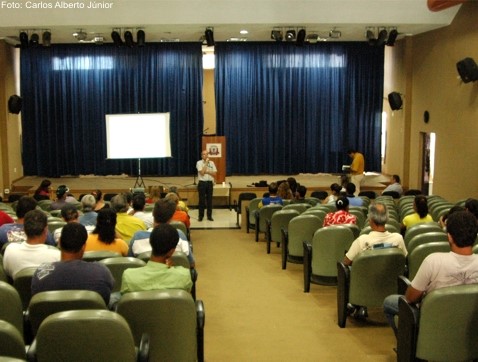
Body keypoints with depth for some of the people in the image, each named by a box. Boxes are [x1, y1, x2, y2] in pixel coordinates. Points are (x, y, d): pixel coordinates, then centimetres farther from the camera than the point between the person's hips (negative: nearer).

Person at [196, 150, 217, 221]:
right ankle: (200, 216, 6)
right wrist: (206, 163, -10)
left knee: (209, 200, 4)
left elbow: (214, 173, 2)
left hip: (210, 183, 3)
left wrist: (207, 171, -11)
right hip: (202, 183, -3)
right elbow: (202, 172, -14)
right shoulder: (199, 163, -1)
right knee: (201, 200, -1)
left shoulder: (211, 163, 8)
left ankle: (209, 216, 10)